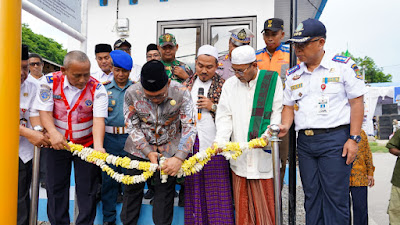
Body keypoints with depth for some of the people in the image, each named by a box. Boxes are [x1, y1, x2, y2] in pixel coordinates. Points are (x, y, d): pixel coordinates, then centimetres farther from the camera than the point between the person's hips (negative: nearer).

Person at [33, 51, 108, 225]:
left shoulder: (97, 89, -15)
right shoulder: (50, 82, -10)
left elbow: (98, 118, -24)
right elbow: (44, 111, -12)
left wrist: (98, 146, -39)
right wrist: (53, 132, -31)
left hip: (87, 144, -1)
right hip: (57, 143, 2)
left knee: (87, 189, 4)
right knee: (55, 187, 13)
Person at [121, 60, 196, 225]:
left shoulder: (181, 93, -22)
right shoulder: (132, 93, -19)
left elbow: (189, 127, -20)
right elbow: (132, 126, -10)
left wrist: (179, 158, -29)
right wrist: (148, 152, -17)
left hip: (169, 149, -1)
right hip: (139, 148, 1)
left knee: (165, 192, 6)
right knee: (132, 188, 13)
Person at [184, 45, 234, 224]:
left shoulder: (223, 86, 1)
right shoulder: (187, 85, 13)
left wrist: (213, 106, -13)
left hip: (213, 145, -4)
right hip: (191, 145, 4)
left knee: (216, 189, 0)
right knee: (194, 189, 9)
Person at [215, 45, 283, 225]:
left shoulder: (272, 80, 1)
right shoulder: (229, 85, 9)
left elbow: (278, 112, -2)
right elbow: (224, 117, 4)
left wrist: (268, 135, -17)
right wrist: (220, 140, -11)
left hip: (263, 155, -2)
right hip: (239, 156, 3)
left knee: (264, 200, 5)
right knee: (242, 204, 9)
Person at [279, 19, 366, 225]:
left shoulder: (343, 66, -1)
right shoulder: (293, 75, 13)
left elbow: (357, 102, -2)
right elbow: (289, 106, 15)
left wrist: (354, 138, -9)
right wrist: (285, 126, -6)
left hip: (335, 139, -4)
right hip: (304, 141, 5)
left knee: (335, 197, -3)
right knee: (311, 196, 12)